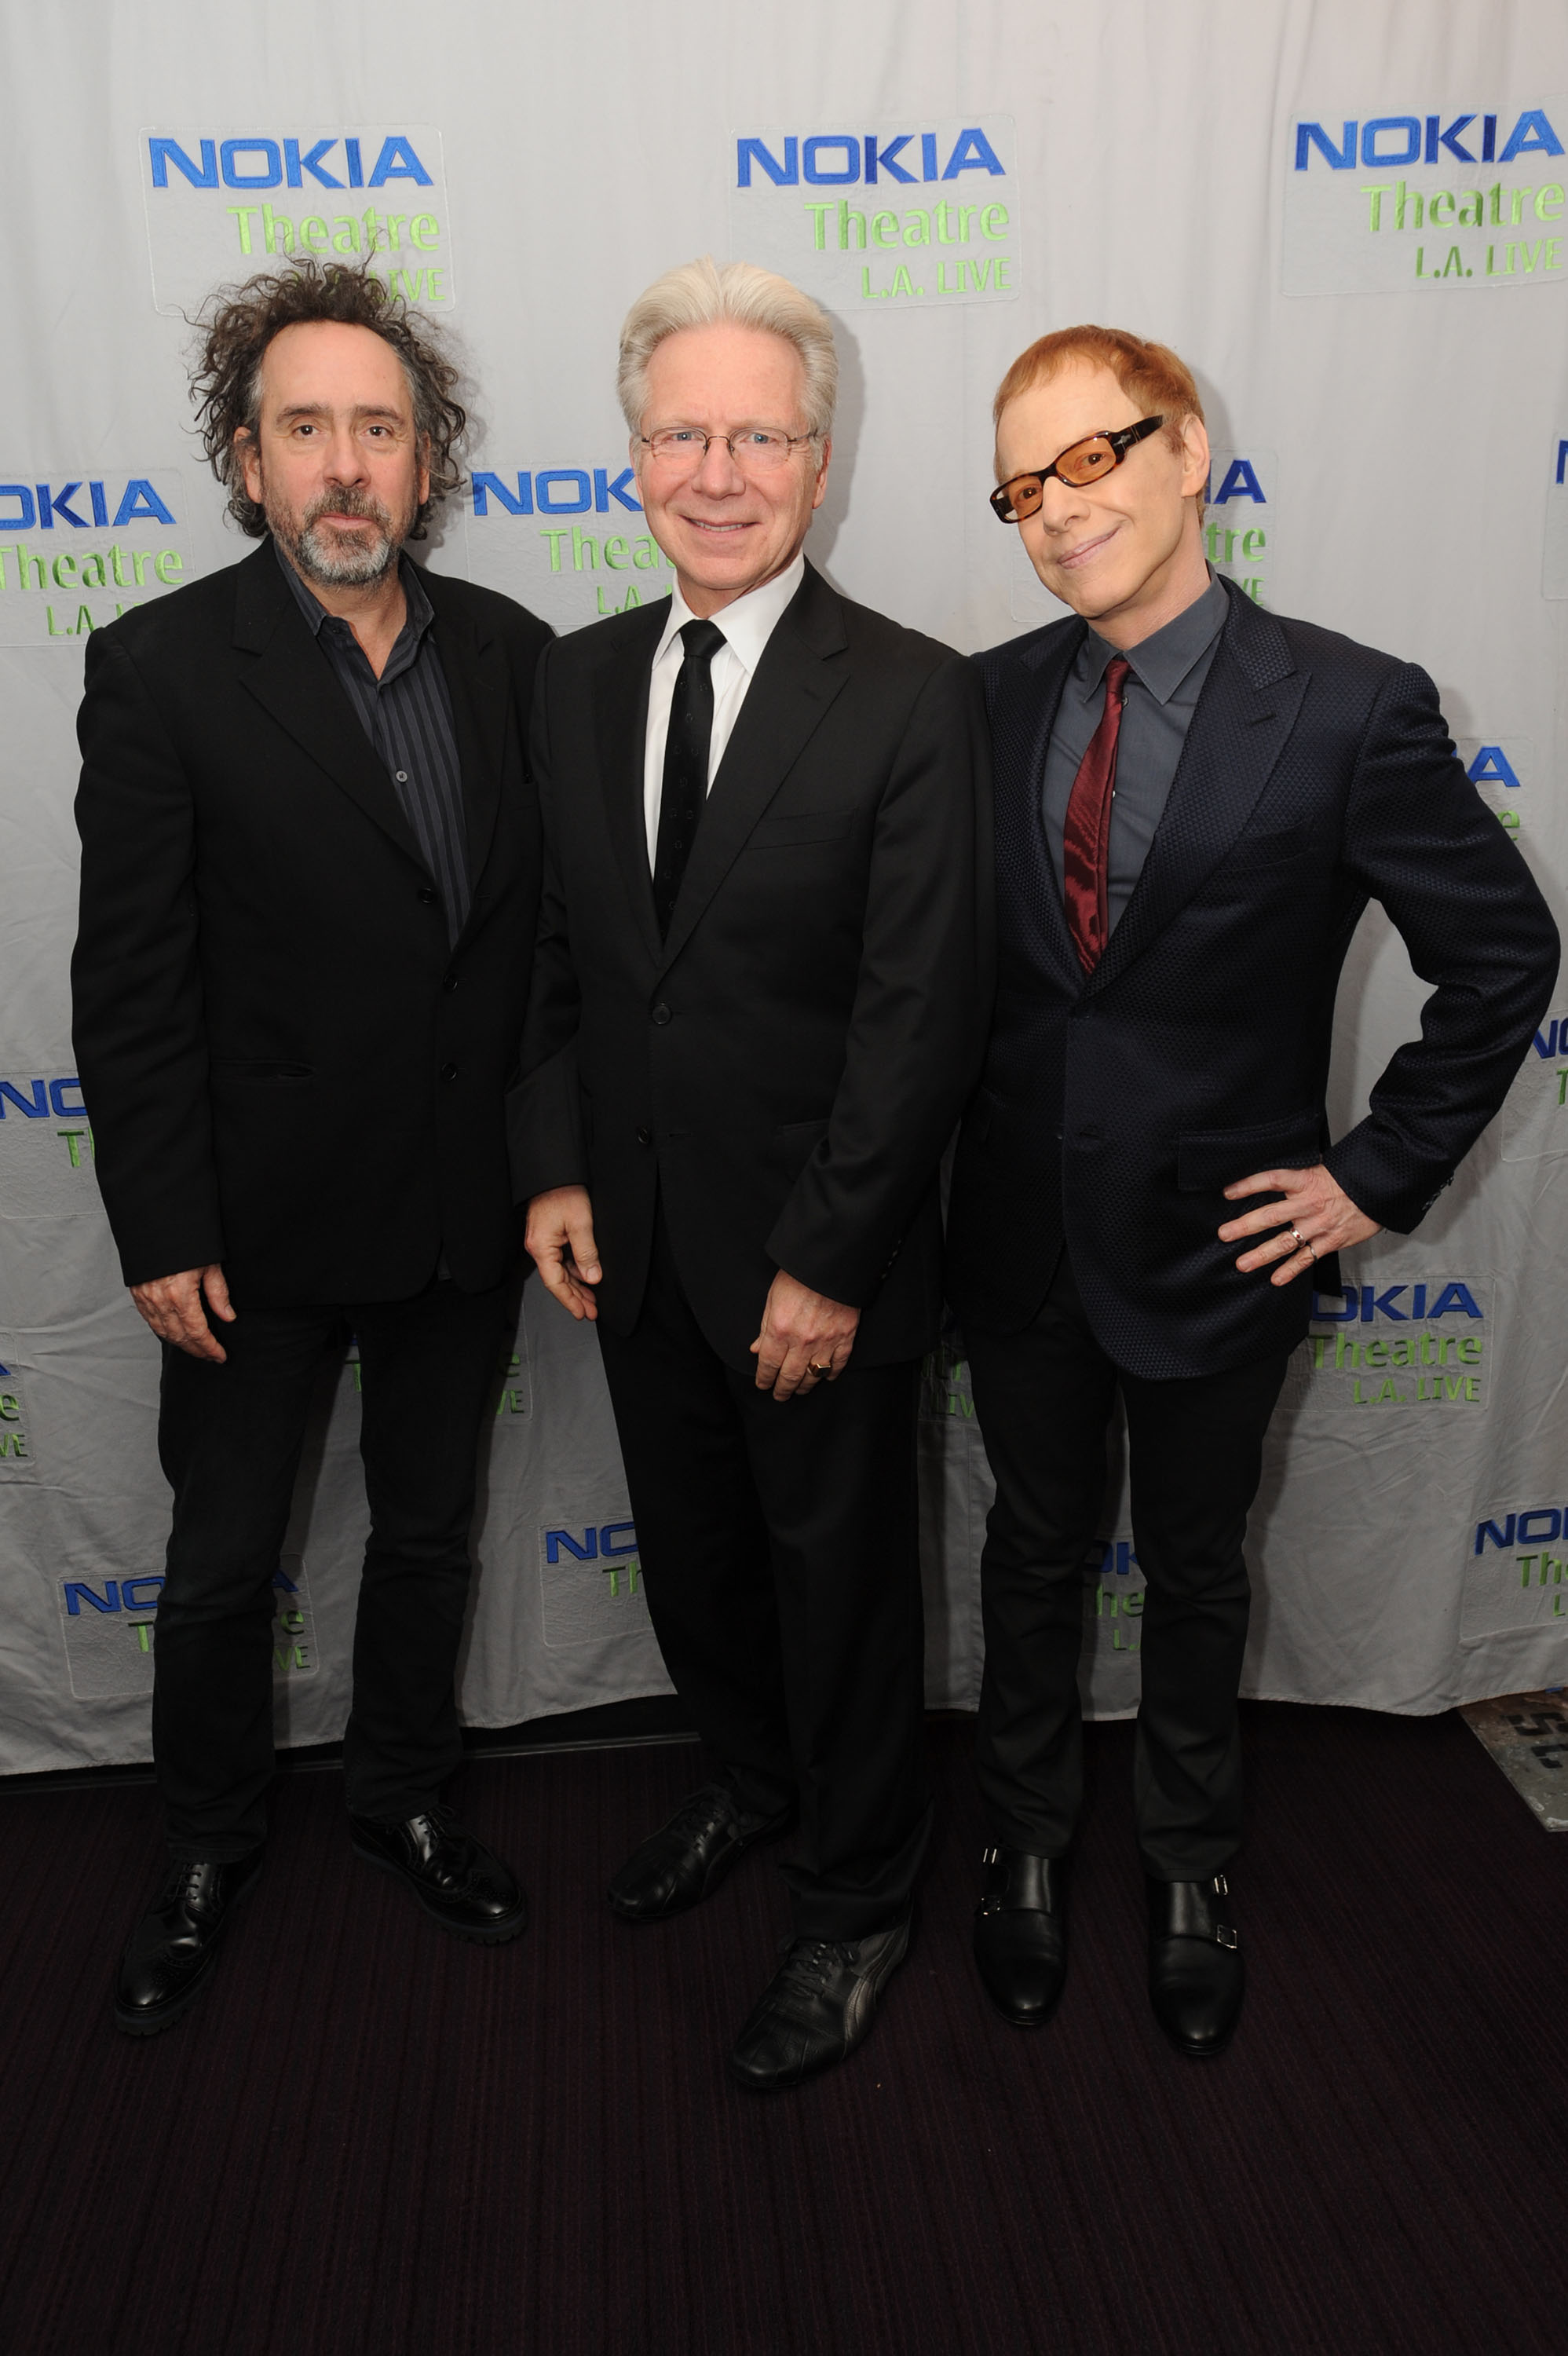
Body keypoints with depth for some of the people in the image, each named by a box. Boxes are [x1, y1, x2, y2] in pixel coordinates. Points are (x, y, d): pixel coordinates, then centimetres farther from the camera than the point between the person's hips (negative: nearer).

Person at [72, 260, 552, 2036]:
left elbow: (542, 925, 5)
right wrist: (162, 1232, -12)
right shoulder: (161, 667, -10)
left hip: (465, 1210, 4)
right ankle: (208, 1852, 39)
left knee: (430, 1525, 19)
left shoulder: (509, 654, 1)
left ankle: (401, 1794, 43)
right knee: (223, 1562, 13)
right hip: (262, 1222, -3)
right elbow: (129, 978, -11)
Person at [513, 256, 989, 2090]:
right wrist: (555, 1168, 0)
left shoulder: (914, 700, -14)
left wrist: (829, 1262, -17)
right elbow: (556, 950, 9)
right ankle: (749, 1780, 51)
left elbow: (922, 1012, -16)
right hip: (634, 1238, 5)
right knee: (691, 1555, 22)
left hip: (815, 1250, -5)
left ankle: (853, 1903, 37)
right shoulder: (576, 682, 4)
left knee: (839, 1578, 12)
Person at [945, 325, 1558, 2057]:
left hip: (1216, 1244, -2)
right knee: (1035, 1549, 20)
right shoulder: (985, 701, -2)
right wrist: (937, 1149, 0)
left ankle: (1190, 1869, 44)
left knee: (1193, 1569, 17)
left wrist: (1381, 1173, -8)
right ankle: (1027, 1838, 44)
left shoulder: (1348, 710, -13)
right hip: (1019, 1233, 3)